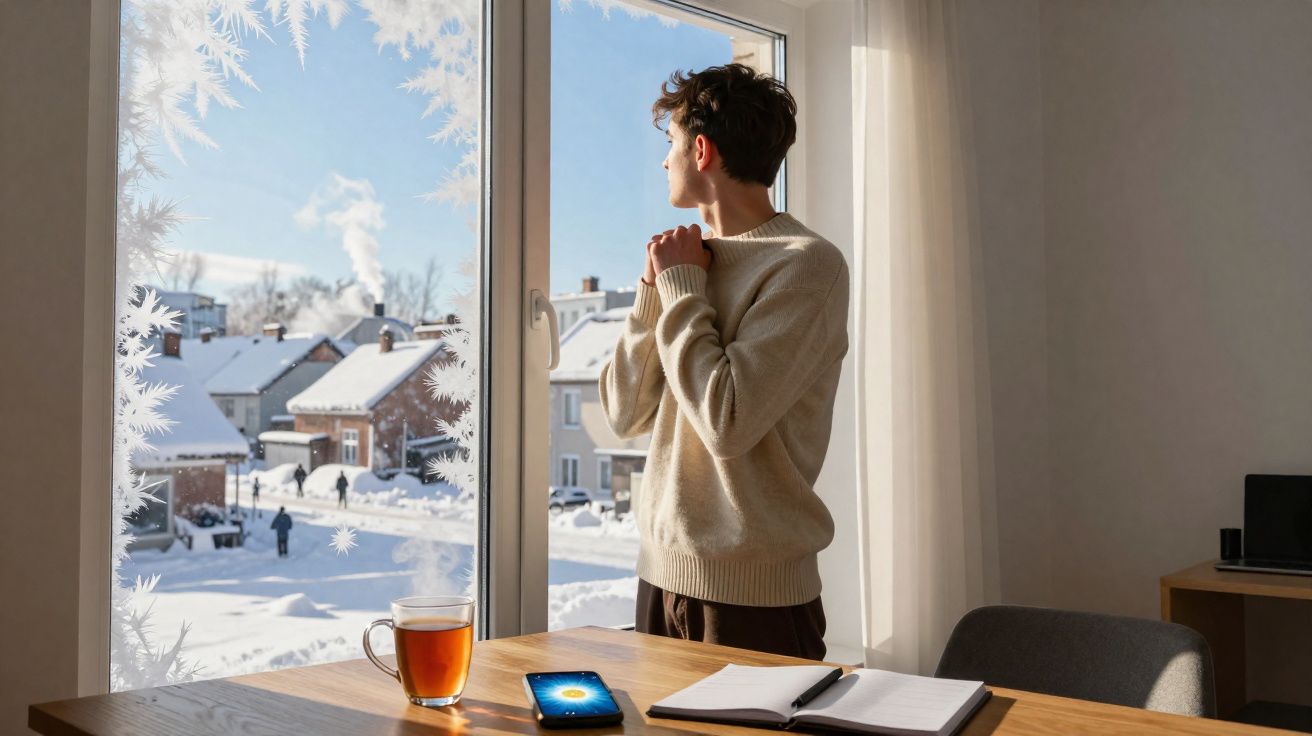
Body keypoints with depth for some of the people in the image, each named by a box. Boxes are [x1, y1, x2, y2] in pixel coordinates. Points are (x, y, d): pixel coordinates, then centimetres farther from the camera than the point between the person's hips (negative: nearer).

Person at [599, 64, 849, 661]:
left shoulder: (805, 263, -13)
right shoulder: (692, 260, 9)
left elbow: (727, 423, -22)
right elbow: (626, 414, 8)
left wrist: (682, 287, -11)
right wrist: (656, 288, -3)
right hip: (661, 567, 7)